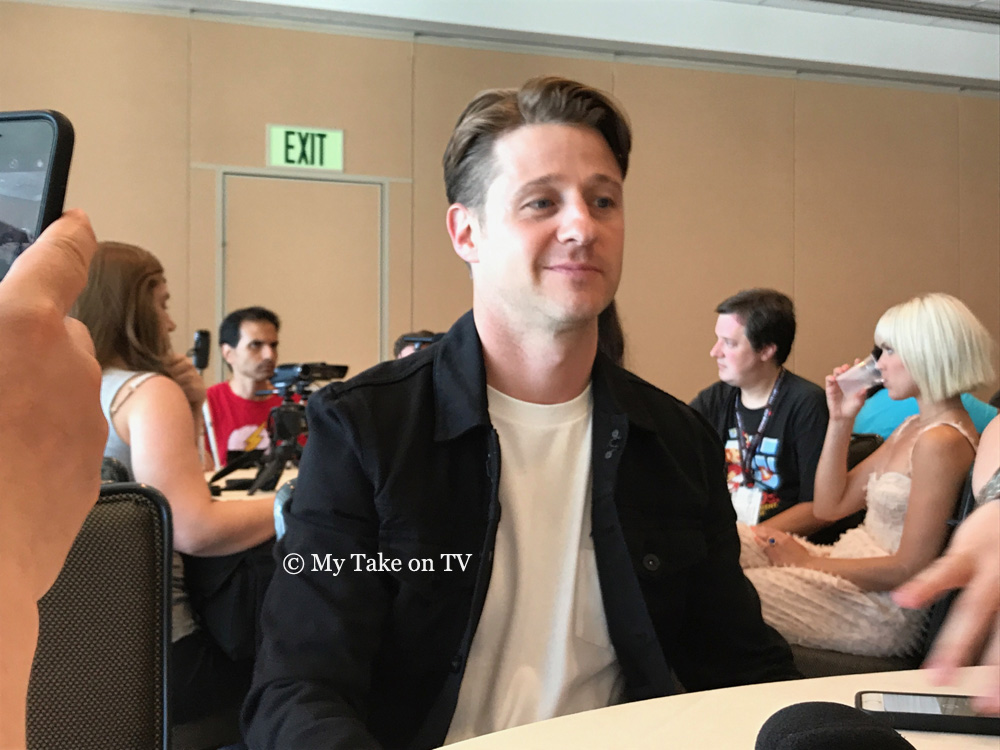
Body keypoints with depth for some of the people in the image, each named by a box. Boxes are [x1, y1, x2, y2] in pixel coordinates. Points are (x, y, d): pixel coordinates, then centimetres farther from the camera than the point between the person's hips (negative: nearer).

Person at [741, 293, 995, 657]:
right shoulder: (912, 429, 12)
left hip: (883, 607, -10)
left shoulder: (941, 443, -19)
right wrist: (840, 421, 5)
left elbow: (910, 568, -21)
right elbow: (831, 506, 11)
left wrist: (810, 563, -14)